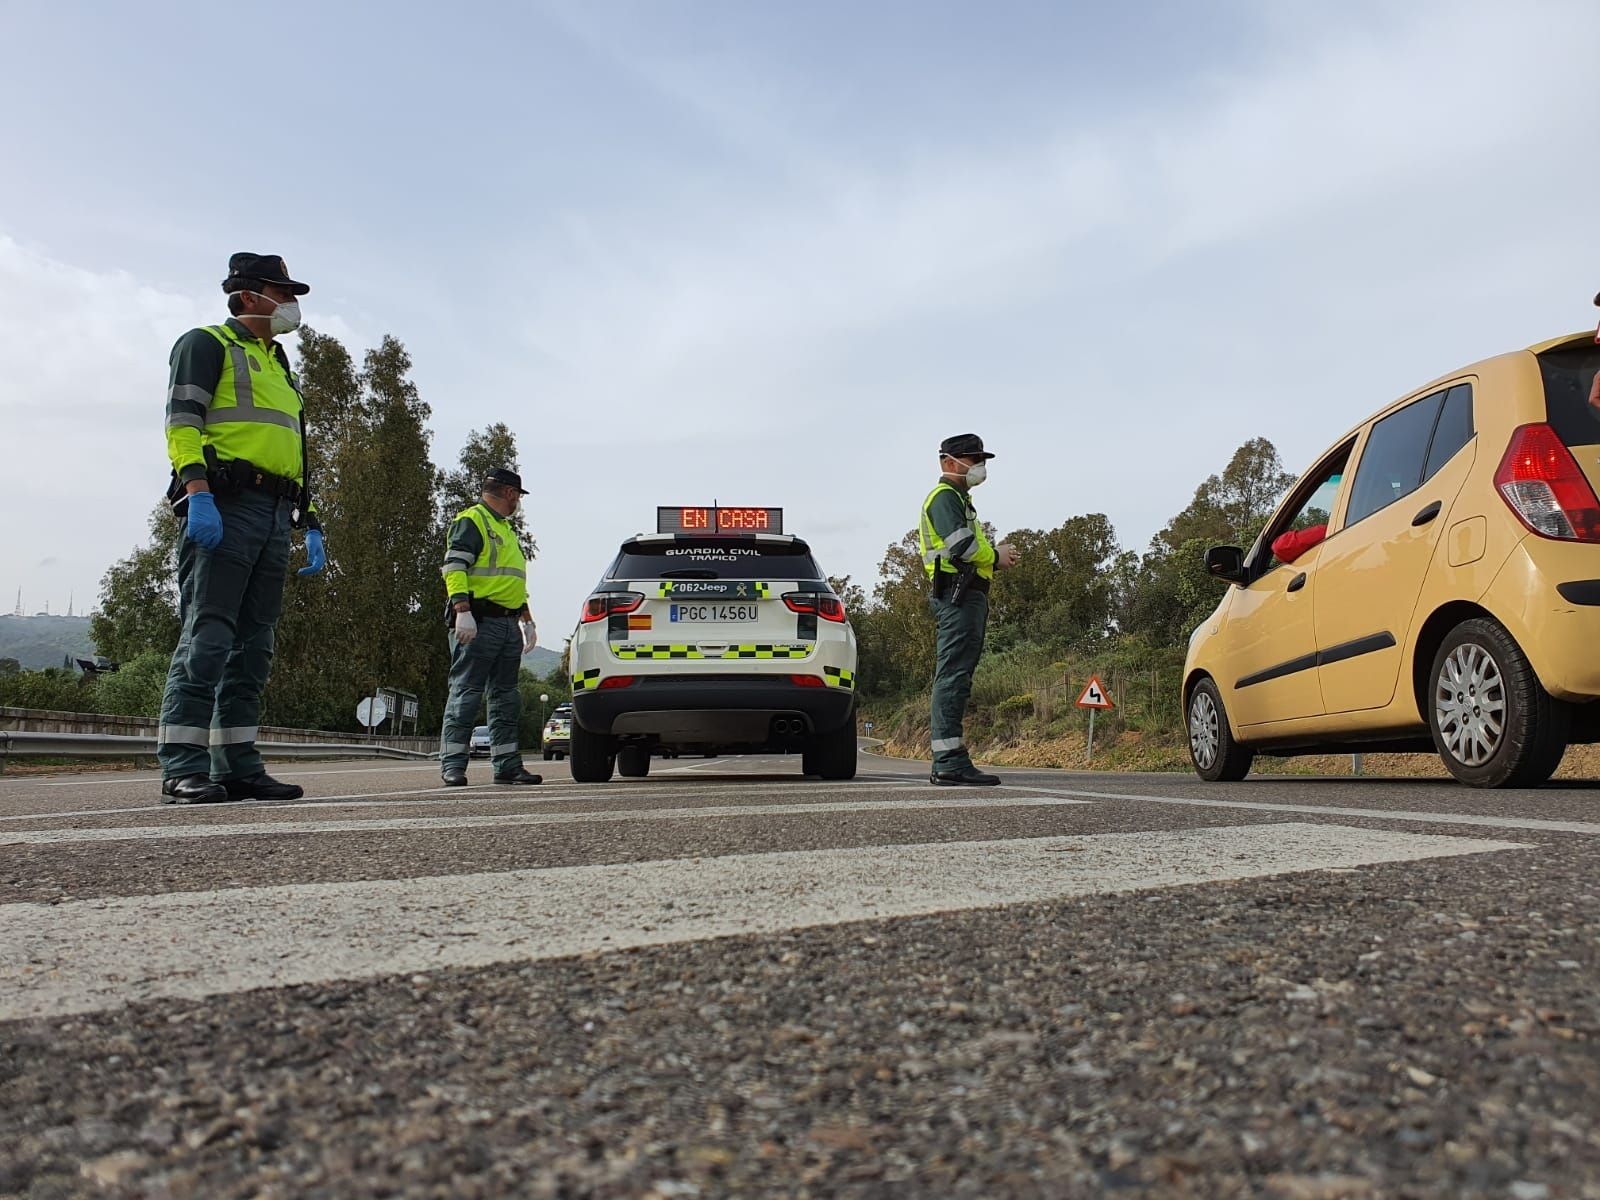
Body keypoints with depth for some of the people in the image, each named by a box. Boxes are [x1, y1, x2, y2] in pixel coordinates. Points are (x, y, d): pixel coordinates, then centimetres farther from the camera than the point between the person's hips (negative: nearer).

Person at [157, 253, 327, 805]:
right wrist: (197, 491, -22)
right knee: (207, 635, -13)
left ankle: (238, 764, 6)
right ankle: (183, 769, -12)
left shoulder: (282, 369, 30)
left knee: (253, 645, 4)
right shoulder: (207, 344, 7)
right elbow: (182, 421, -7)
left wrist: (309, 524, 20)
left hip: (275, 518, 8)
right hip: (224, 507, -8)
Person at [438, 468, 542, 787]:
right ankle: (453, 766, -5)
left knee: (506, 697, 9)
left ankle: (507, 765, 13)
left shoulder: (506, 529, 27)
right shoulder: (471, 521, -4)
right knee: (466, 693, -8)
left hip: (508, 626, 9)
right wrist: (462, 611, -24)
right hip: (479, 623, -9)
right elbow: (454, 567, -15)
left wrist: (526, 620, 27)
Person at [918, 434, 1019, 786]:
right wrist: (995, 556, -4)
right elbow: (960, 544, -19)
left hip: (969, 596, 11)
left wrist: (996, 556, 6)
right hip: (958, 595, -11)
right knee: (953, 676, -15)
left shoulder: (958, 499, 29)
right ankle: (950, 760, -19)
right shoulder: (944, 497, -4)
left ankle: (946, 762, 11)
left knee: (954, 678, 9)